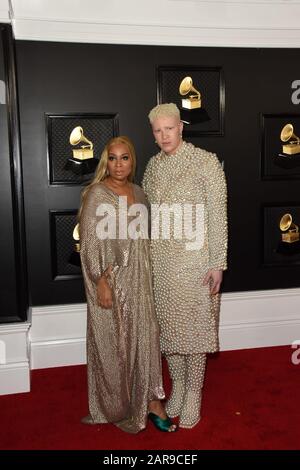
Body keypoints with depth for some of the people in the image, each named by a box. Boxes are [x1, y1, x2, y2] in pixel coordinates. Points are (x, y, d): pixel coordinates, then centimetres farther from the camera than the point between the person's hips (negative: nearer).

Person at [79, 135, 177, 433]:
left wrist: (147, 276, 14)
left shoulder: (138, 192, 9)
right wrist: (101, 283, -18)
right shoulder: (96, 194, -10)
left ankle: (149, 400, 21)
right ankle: (115, 407, 25)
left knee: (144, 337, 8)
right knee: (112, 343, 7)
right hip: (111, 282, -5)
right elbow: (89, 244, -14)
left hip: (138, 281, 6)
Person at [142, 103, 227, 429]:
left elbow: (217, 215, -10)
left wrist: (217, 263, -14)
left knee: (193, 324, 4)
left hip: (193, 257, -5)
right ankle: (177, 387, 31)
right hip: (159, 256, 5)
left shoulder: (205, 162, -8)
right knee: (167, 324, 13)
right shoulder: (153, 165, 8)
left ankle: (193, 395, 21)